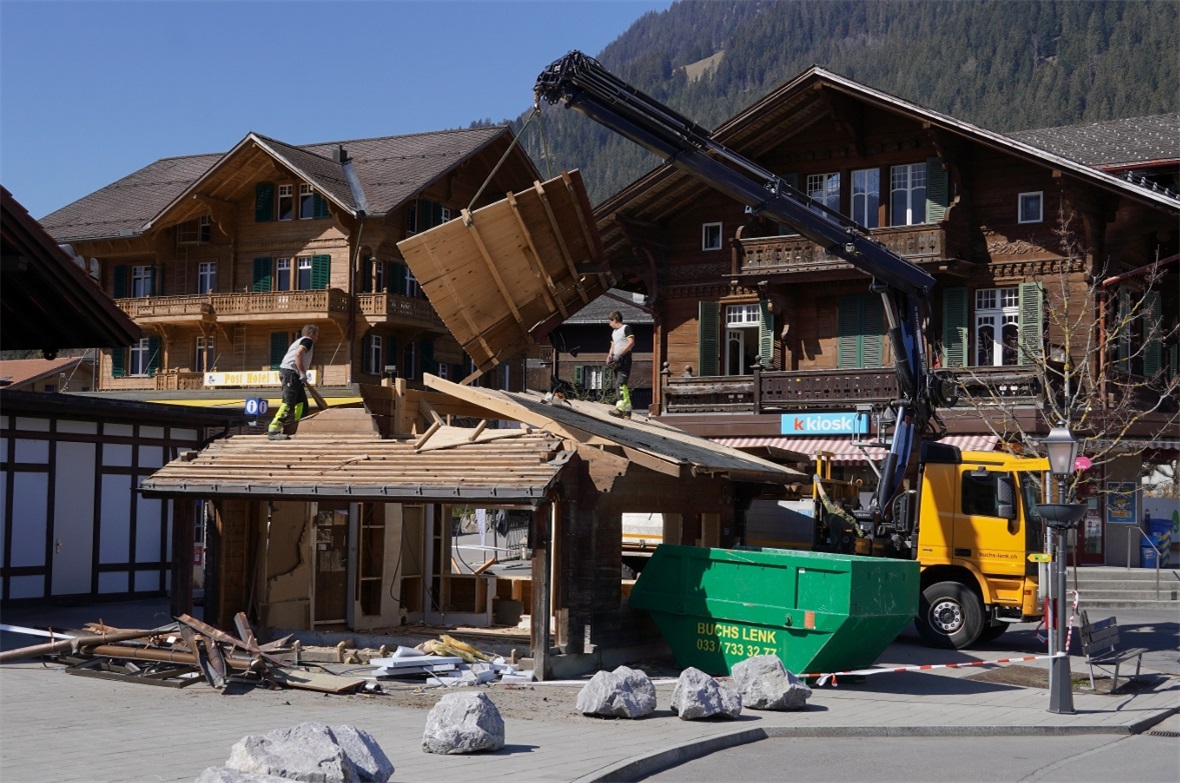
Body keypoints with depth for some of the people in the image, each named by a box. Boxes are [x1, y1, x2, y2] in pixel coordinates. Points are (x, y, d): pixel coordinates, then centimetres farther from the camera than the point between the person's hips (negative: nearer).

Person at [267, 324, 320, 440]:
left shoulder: (301, 341, 28)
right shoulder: (308, 341, -2)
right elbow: (298, 354, -18)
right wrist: (303, 373, -22)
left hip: (292, 374, 10)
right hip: (290, 372, -10)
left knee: (301, 402, 11)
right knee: (288, 403, -16)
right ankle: (273, 430, -21)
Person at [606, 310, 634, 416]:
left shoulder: (626, 328, -3)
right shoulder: (614, 332, 24)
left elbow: (631, 343, -14)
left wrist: (619, 354, -19)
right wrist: (609, 356, 7)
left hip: (624, 358, -9)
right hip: (617, 360, 9)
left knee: (620, 383, -20)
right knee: (622, 385, 8)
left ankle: (620, 407, -30)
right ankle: (627, 409, 12)